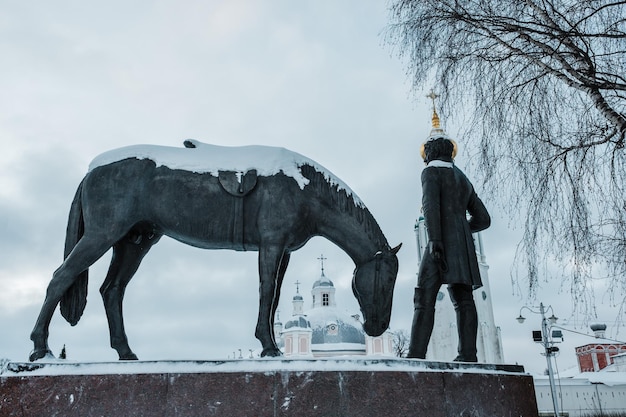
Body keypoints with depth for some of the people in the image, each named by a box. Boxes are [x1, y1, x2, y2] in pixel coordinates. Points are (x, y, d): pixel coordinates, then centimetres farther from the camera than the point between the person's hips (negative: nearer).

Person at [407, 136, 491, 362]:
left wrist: (434, 237, -24)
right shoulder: (464, 180, 26)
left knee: (425, 298, -13)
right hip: (463, 244, 7)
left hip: (442, 242, -7)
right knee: (463, 299, 0)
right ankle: (468, 354, -9)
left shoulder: (431, 172, 5)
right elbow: (483, 219, 24)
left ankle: (416, 354, -21)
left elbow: (430, 204, -14)